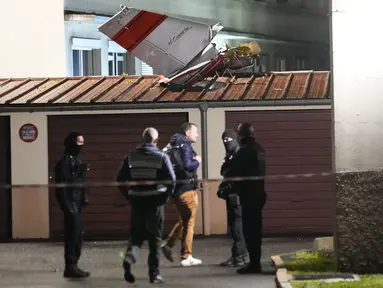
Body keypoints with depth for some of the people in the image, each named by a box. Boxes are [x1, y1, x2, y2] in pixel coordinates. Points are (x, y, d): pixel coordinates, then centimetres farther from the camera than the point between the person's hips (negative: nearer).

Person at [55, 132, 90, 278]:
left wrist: (84, 199, 13)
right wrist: (67, 205, -22)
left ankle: (73, 266, 19)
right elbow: (61, 184, -19)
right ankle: (70, 267, -4)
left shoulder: (76, 159, 17)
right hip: (71, 204, -10)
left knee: (77, 235, 12)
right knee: (72, 236, -8)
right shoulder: (65, 161, -13)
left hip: (77, 204, 10)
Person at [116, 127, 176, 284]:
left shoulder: (131, 156, 3)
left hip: (137, 202, 2)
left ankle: (129, 258, -15)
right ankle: (154, 274, 8)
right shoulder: (162, 156, -4)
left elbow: (120, 179, 2)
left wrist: (129, 196, 10)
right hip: (155, 202, -2)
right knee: (155, 238, 7)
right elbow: (172, 180, -10)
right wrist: (166, 196, 3)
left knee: (136, 235, 14)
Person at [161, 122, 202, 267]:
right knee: (188, 223, -1)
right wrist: (197, 161, -6)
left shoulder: (173, 145, 13)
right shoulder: (185, 146, -14)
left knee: (184, 221, 22)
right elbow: (187, 165, -25)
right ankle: (186, 257, 4)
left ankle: (168, 245, 16)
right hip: (187, 189, -9)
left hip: (177, 189, 9)